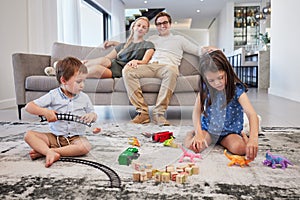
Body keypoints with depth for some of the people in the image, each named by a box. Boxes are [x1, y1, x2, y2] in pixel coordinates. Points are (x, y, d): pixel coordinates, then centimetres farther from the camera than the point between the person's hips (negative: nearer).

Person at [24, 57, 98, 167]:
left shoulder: (84, 98, 1)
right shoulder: (53, 95, -5)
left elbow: (94, 116, 11)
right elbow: (29, 106, -6)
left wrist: (92, 116, -13)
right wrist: (45, 111, -23)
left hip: (75, 137, 0)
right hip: (54, 136, 0)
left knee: (85, 147, -32)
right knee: (29, 135, -16)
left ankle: (43, 151, -24)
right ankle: (50, 152, -35)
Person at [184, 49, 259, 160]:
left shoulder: (237, 89, -18)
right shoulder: (205, 88, -8)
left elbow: (252, 114, -29)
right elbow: (197, 111, -14)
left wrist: (253, 139, -47)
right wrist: (198, 133, -31)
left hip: (230, 132, -2)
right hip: (208, 128, 2)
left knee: (239, 148, -33)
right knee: (191, 144, -25)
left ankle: (243, 136, 4)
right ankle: (211, 139, 8)